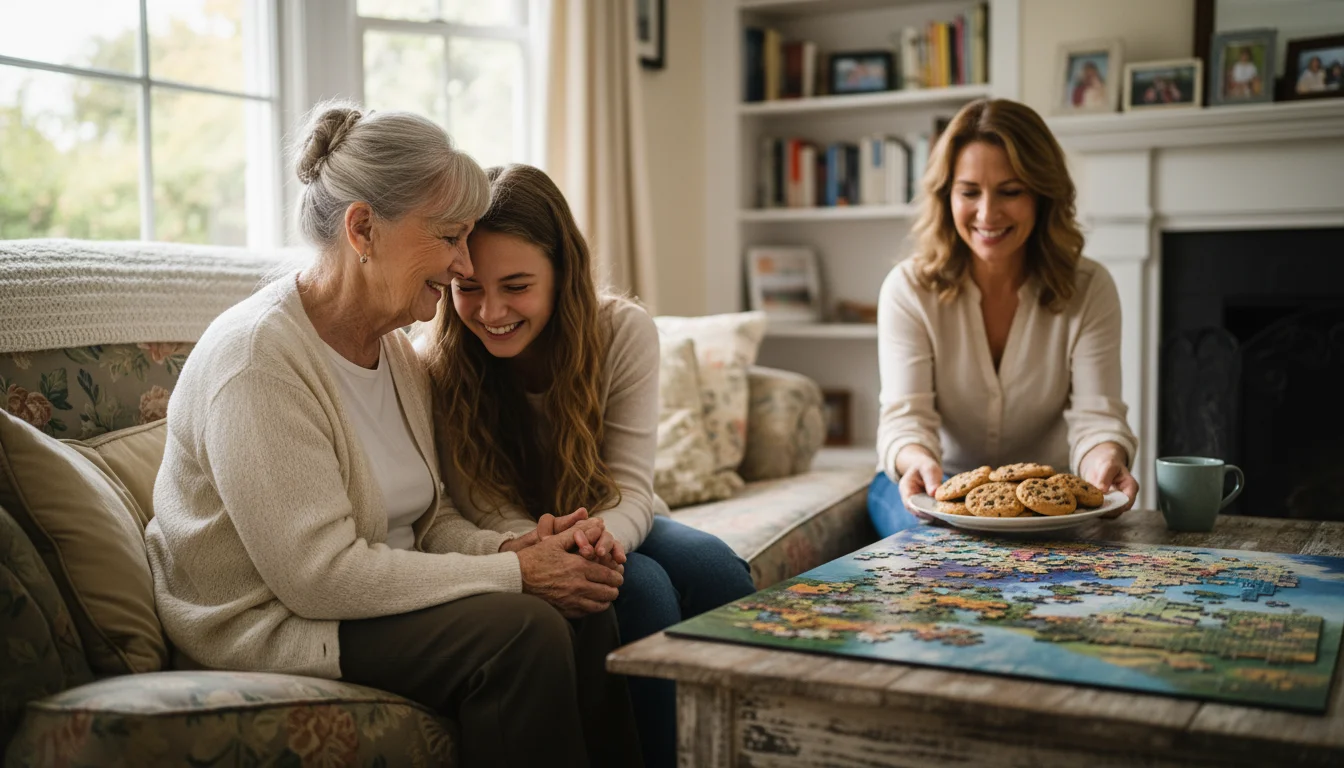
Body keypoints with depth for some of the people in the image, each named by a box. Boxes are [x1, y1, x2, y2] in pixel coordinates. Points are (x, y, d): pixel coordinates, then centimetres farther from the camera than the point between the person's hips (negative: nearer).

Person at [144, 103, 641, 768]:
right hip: (263, 624, -8)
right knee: (521, 630, -25)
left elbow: (430, 519, 9)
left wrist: (510, 548, -13)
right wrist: (516, 573, -22)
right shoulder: (259, 356, -21)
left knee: (583, 607, -10)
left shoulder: (395, 347, 7)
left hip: (370, 592, 8)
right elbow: (321, 575, -26)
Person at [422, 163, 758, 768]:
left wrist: (604, 533, -41)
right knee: (643, 586, -30)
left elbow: (630, 488, -16)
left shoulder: (624, 332, -16)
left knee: (714, 569, -26)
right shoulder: (438, 365, -19)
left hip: (612, 530, 3)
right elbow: (487, 511, -18)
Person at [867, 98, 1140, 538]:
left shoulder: (1088, 290, -6)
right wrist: (919, 462, -43)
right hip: (938, 485, 0)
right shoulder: (909, 290, -9)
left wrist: (1105, 459, -39)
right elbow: (906, 415, -18)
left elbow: (1096, 415, -14)